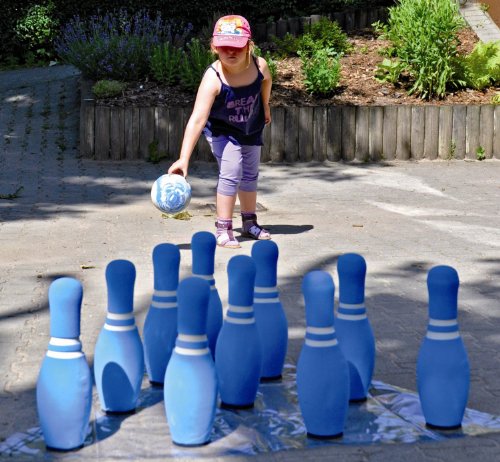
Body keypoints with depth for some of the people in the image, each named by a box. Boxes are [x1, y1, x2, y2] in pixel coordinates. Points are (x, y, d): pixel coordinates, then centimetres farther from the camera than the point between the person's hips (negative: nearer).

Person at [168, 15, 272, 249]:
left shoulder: (259, 65, -27)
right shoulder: (213, 78, -38)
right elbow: (197, 119, -44)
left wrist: (265, 106, 16)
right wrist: (183, 159, -50)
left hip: (251, 128, 5)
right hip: (221, 130, -5)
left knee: (250, 175, 18)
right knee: (231, 172, -19)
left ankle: (250, 222, 38)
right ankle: (223, 229, -5)